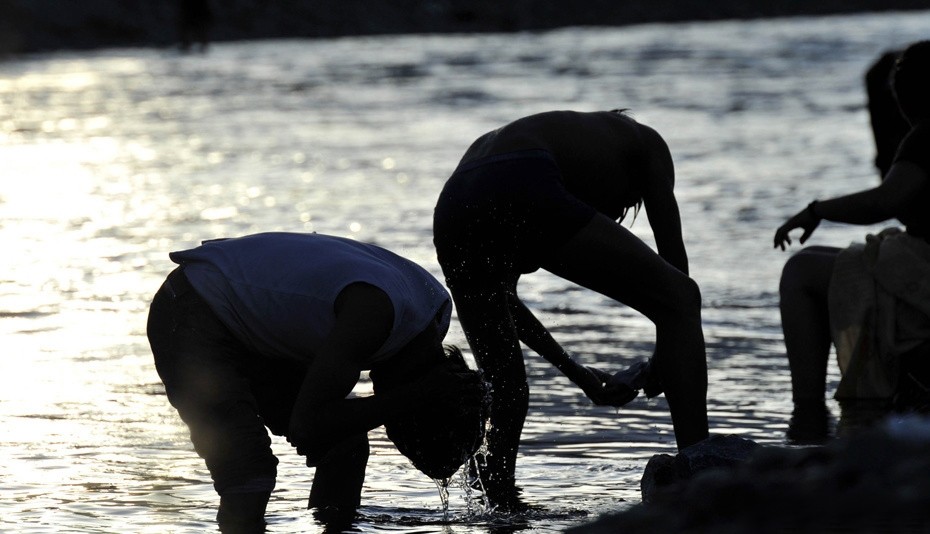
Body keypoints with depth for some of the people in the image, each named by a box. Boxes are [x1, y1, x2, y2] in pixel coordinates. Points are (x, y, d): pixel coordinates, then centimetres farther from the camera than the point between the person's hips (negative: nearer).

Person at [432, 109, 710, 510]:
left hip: (452, 210, 6)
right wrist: (662, 365, 33)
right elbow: (674, 256, 25)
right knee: (680, 298, 5)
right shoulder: (641, 140, 32)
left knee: (505, 387, 25)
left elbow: (501, 296, 42)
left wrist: (576, 373, 45)